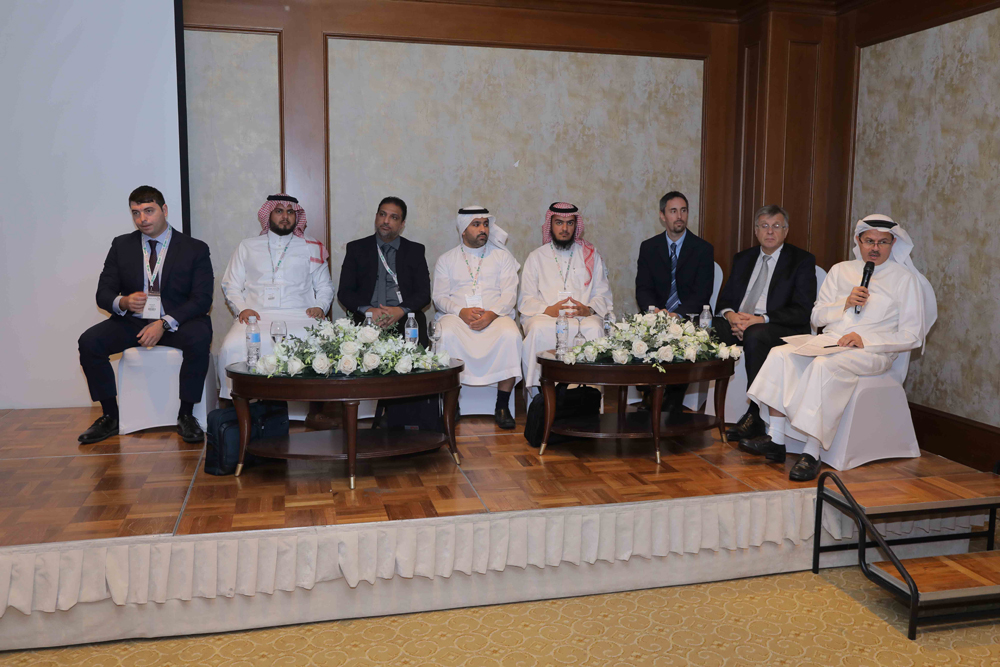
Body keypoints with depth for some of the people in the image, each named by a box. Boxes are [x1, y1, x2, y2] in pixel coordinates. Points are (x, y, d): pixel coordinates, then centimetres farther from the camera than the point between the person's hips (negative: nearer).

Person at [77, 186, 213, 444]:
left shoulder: (195, 249, -1)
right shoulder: (121, 246, 9)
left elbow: (202, 299, -9)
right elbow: (103, 294, 7)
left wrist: (164, 323, -23)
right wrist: (123, 302, -20)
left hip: (177, 322, -3)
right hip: (132, 321, 3)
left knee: (199, 338, -35)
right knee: (89, 341, -21)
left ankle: (185, 415, -21)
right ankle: (110, 416, -7)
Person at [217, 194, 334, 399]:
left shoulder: (311, 248, 22)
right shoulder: (247, 247, 22)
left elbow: (325, 286, 22)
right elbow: (231, 286, 18)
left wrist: (320, 306, 0)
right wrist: (241, 309, -1)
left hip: (298, 315, 0)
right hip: (256, 316, 1)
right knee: (233, 346, -33)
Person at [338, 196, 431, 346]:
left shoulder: (415, 250, 14)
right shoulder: (356, 248, 13)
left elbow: (424, 293, 6)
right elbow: (344, 291, 6)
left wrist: (401, 310, -15)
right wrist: (368, 310, -14)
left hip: (405, 318, 0)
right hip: (366, 319, 0)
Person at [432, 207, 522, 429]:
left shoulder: (502, 256, 15)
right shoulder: (446, 260, 15)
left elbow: (509, 294, 4)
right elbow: (439, 297, 6)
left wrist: (491, 314, -16)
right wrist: (461, 311, -14)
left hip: (495, 316, 0)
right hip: (457, 316, 0)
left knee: (511, 335, -33)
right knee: (445, 335, -34)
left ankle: (502, 407, -23)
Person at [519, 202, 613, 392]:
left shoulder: (591, 255, 20)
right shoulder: (536, 257, 17)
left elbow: (603, 295, 13)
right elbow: (526, 301, 8)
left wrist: (588, 309, -10)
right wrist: (548, 310, -13)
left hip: (584, 315, 1)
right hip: (546, 316, 0)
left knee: (594, 328, -34)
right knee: (539, 329, -35)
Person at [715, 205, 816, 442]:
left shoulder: (802, 260, 4)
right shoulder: (742, 259, 20)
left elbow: (802, 311, -7)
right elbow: (724, 299, 14)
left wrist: (761, 319, -20)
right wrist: (730, 314, -11)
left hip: (780, 329, -4)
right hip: (739, 322, 5)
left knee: (755, 335, -38)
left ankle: (755, 417, -30)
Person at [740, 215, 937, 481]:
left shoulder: (905, 279, 6)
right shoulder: (840, 271, 19)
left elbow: (912, 335, -1)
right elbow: (817, 316, 14)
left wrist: (865, 339, -13)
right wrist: (845, 303, -4)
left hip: (870, 351, -5)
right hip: (828, 340, 5)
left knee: (824, 365, -36)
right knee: (780, 354, -23)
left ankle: (812, 453, -35)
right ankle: (775, 440, -24)